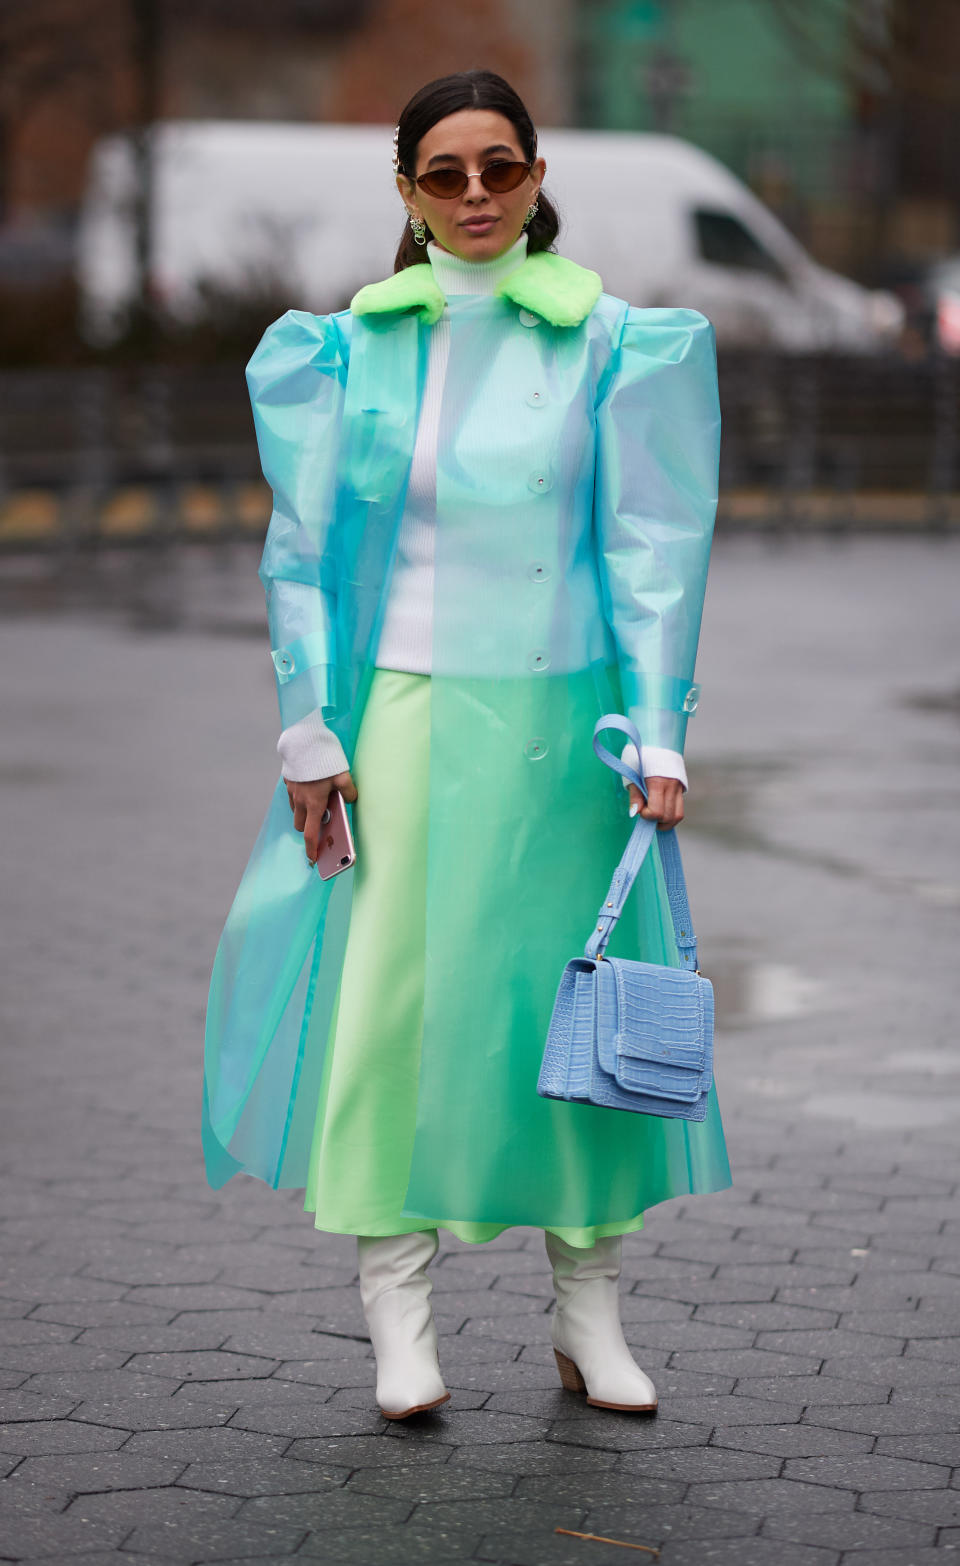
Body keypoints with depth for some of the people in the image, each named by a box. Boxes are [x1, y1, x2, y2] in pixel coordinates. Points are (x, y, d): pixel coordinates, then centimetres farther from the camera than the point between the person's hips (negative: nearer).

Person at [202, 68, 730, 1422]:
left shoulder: (608, 344, 2)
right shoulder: (355, 347, 5)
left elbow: (647, 549, 2)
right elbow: (305, 549, 6)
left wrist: (657, 735, -5)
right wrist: (311, 732, -1)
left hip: (557, 721, 0)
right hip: (400, 717, 0)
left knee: (574, 992, 5)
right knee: (392, 990, -2)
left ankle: (589, 1309, 17)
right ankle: (397, 1309, 7)